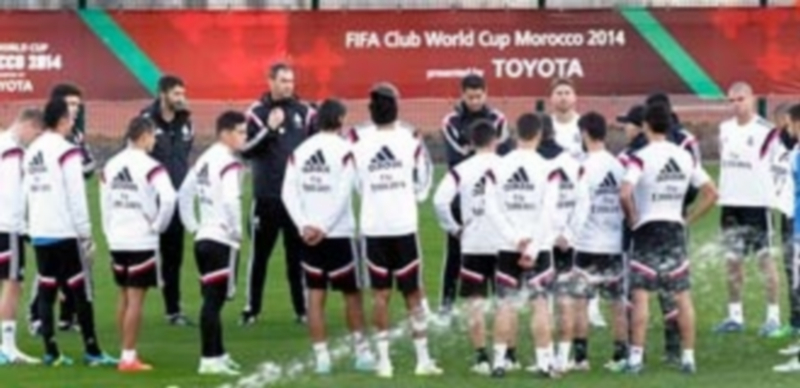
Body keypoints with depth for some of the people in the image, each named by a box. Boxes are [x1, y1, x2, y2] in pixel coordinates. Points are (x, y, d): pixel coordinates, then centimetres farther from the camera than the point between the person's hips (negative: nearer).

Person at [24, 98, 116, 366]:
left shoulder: (32, 151, 11)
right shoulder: (66, 152, -11)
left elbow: (28, 191, 13)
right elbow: (76, 196, -13)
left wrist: (35, 223, 16)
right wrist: (86, 234, -9)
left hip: (39, 233, 7)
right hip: (65, 233, -7)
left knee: (47, 291, 7)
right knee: (80, 292, -1)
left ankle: (51, 351, 4)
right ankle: (92, 351, 0)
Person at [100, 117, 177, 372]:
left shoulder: (111, 166, 7)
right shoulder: (150, 166, -13)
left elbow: (105, 202, 11)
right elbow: (168, 199, -25)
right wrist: (158, 225, -9)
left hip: (117, 241, 6)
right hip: (142, 242, -6)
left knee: (125, 297, 16)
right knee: (136, 300, -2)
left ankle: (126, 353, 22)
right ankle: (128, 358, -2)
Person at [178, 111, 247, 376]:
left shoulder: (205, 160, 14)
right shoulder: (229, 164, -14)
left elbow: (185, 193, 20)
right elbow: (230, 200, -27)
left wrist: (193, 226, 21)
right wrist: (236, 231, -15)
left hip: (204, 238, 9)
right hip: (222, 241, -9)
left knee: (213, 299, 15)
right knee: (214, 300, -6)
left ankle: (217, 354, 22)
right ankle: (210, 360, -4)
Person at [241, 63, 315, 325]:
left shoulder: (305, 112, 4)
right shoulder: (257, 113, -2)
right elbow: (246, 150, -10)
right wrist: (269, 129, -21)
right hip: (267, 196, -2)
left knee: (298, 254, 7)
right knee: (260, 254, 5)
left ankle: (302, 308, 12)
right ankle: (252, 309, 12)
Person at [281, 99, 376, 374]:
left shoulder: (300, 151, 5)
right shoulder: (344, 150, -8)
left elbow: (288, 192, -2)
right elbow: (343, 195, -15)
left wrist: (304, 225, -6)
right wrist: (324, 227, -12)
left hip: (309, 234, 3)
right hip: (339, 233, -3)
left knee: (316, 294, 5)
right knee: (351, 293, 10)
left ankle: (321, 356, 2)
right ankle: (362, 352, 16)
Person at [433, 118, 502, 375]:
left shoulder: (461, 171, -2)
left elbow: (440, 200, -12)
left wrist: (453, 228, 1)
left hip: (473, 245, -1)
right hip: (505, 243, 1)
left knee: (476, 302, 4)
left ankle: (481, 357, -1)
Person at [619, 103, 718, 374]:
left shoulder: (641, 158, -12)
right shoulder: (685, 157, 6)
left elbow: (625, 194, -24)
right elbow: (711, 193, 8)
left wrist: (632, 218, -7)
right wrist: (688, 219, 11)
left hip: (648, 230, -4)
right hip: (676, 229, 4)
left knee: (641, 295, -2)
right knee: (682, 295, 7)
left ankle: (636, 357, -4)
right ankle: (688, 357, 8)